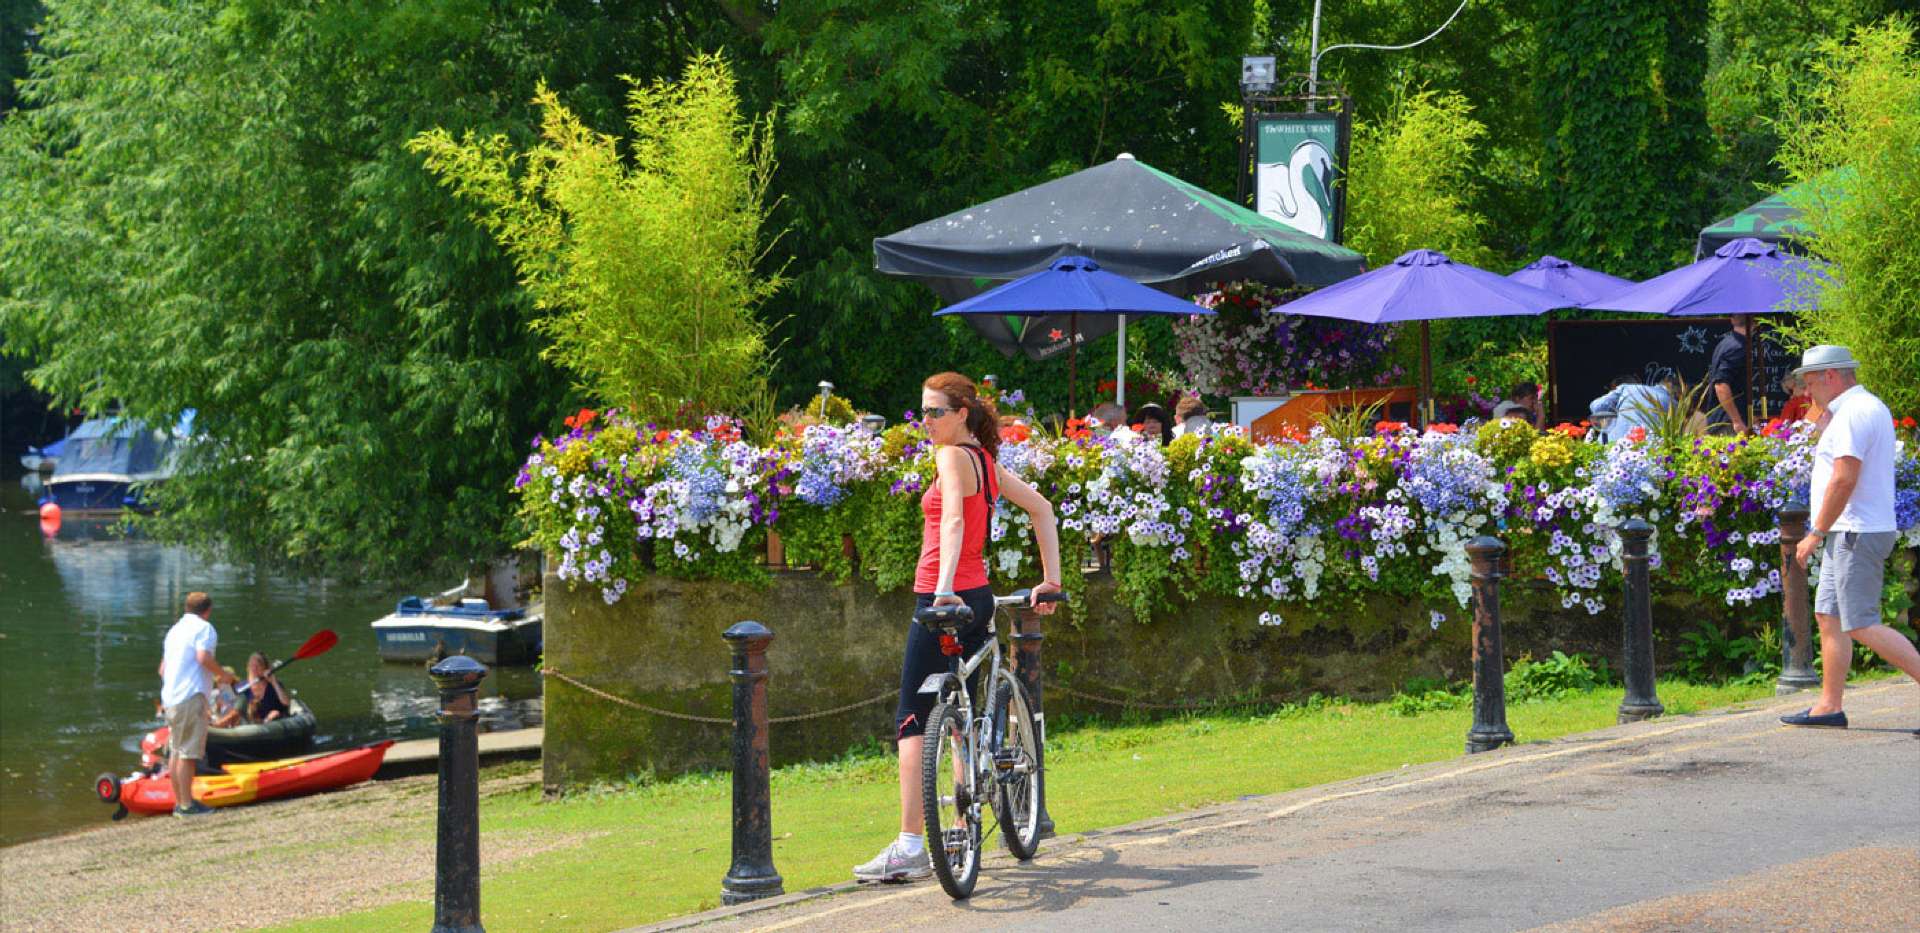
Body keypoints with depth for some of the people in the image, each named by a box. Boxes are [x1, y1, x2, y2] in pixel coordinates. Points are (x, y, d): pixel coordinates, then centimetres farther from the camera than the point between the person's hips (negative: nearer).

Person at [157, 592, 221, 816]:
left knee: (175, 751, 12)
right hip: (192, 696, -9)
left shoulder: (175, 629, 22)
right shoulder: (204, 628, -3)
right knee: (188, 752, -8)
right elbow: (203, 657, -20)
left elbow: (162, 669, 22)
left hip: (170, 697, 9)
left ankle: (179, 802, 17)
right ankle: (187, 804, -9)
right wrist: (223, 674, -7)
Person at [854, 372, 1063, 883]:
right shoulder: (985, 460, 13)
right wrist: (1050, 580, 17)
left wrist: (944, 587, -40)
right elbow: (1042, 508, 18)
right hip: (976, 598, 9)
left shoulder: (953, 457, -13)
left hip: (943, 602, -9)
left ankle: (909, 847, -13)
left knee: (912, 720, -7)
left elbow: (953, 520, -28)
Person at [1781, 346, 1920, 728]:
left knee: (1862, 625, -12)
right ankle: (1829, 707, 11)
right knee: (1829, 617, 10)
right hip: (1849, 535, 11)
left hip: (1856, 535, -11)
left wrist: (1815, 535, -19)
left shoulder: (1853, 413, -16)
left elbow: (1843, 480, -22)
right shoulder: (1872, 408, 18)